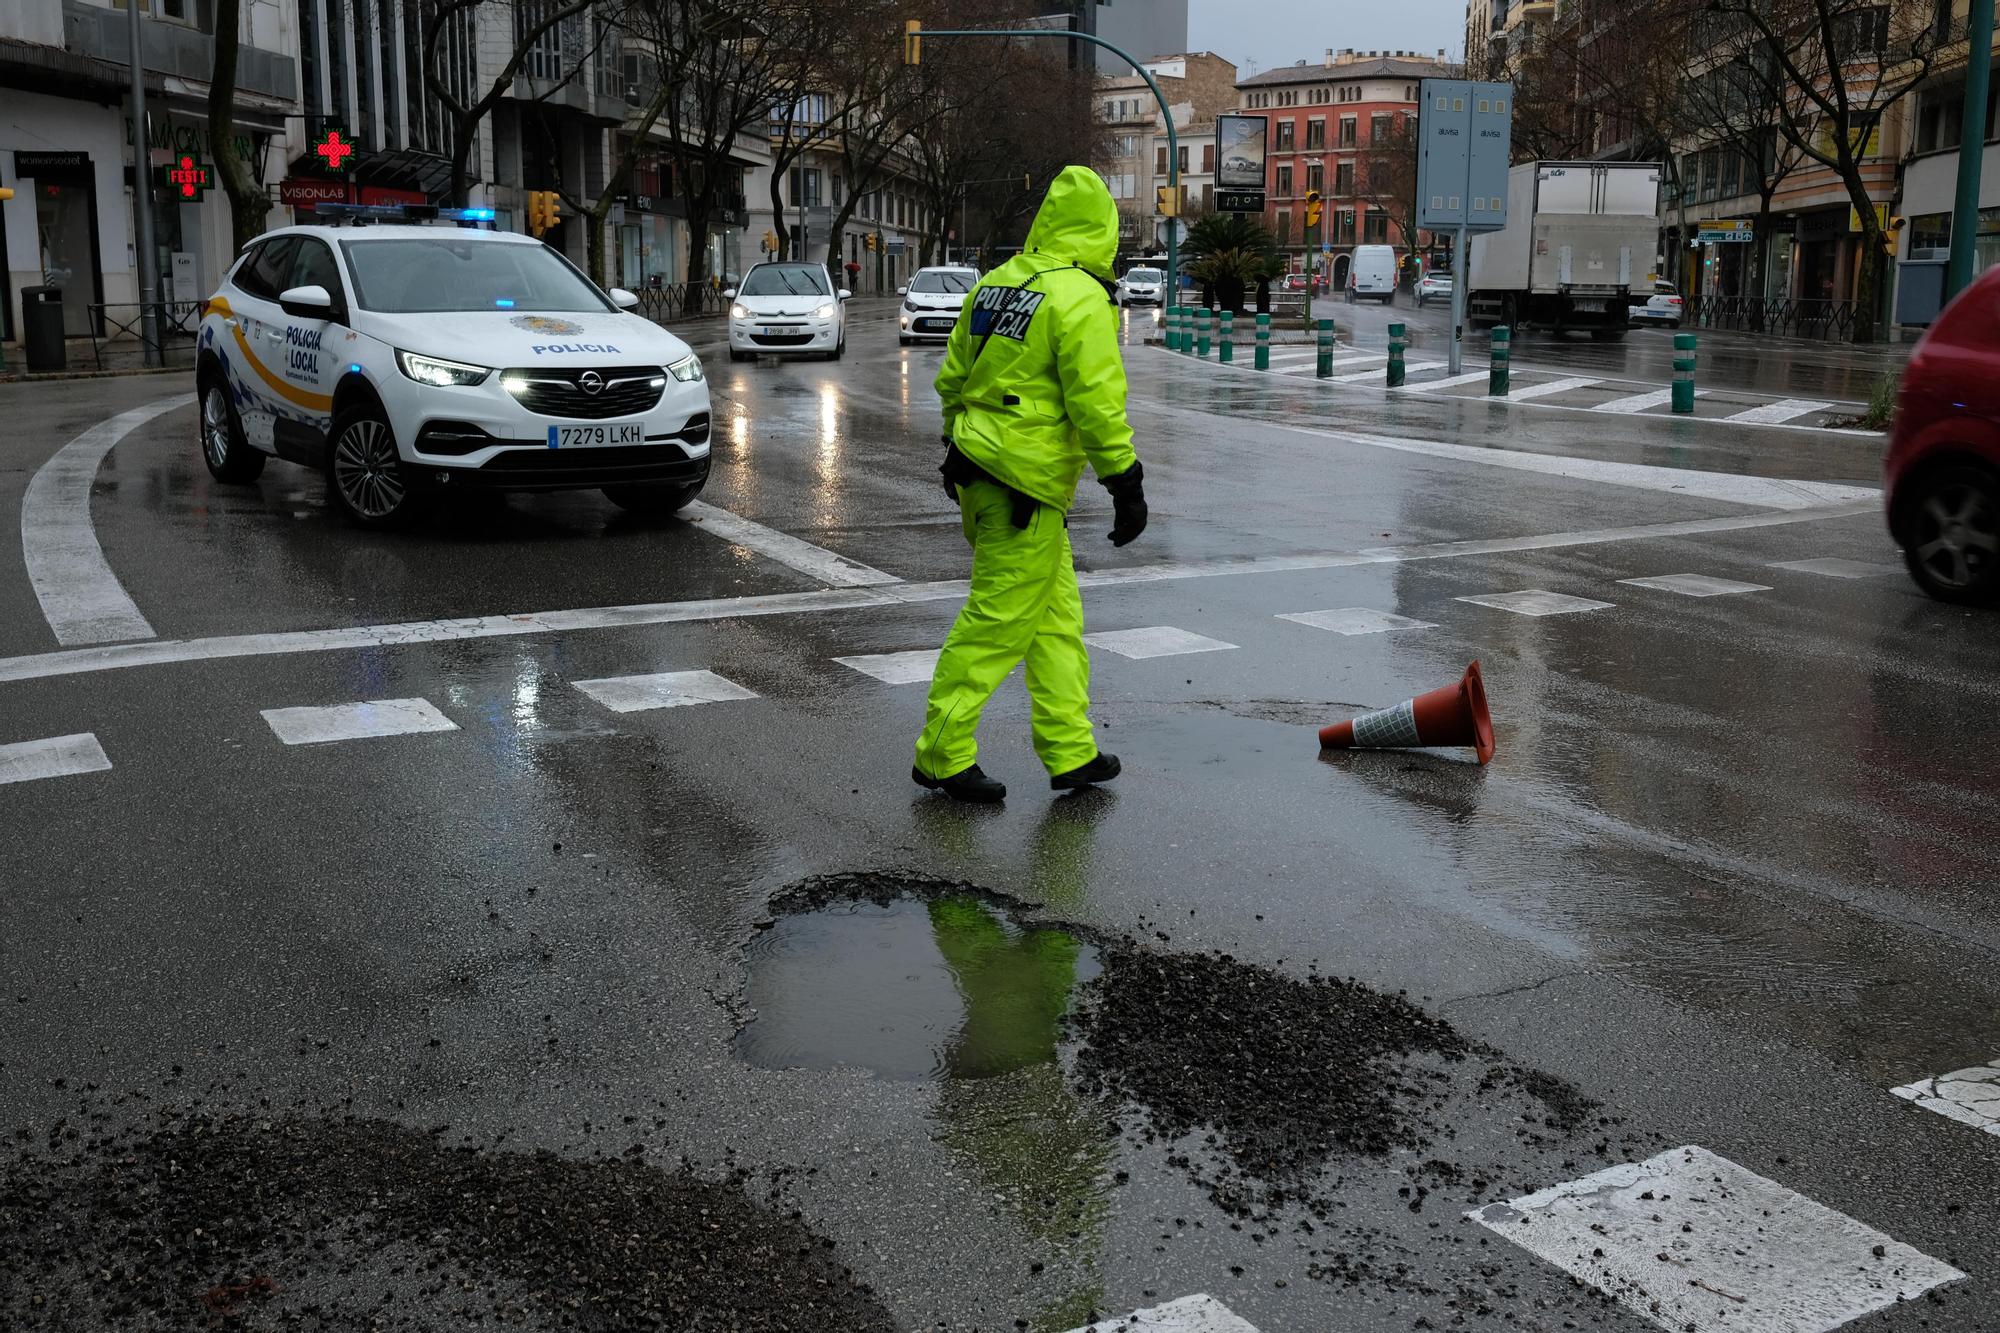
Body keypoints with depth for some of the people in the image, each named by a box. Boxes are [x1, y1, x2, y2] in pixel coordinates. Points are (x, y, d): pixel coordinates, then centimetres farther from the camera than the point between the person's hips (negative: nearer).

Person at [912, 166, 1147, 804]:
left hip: (978, 467, 9)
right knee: (999, 621, -1)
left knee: (1056, 616, 15)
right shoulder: (1081, 301, -13)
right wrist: (1125, 483, -12)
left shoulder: (995, 284, 12)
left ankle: (1071, 751, 20)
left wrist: (959, 448, 29)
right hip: (1025, 487, -9)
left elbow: (953, 380, 19)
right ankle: (943, 756, 6)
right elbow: (1097, 404, -17)